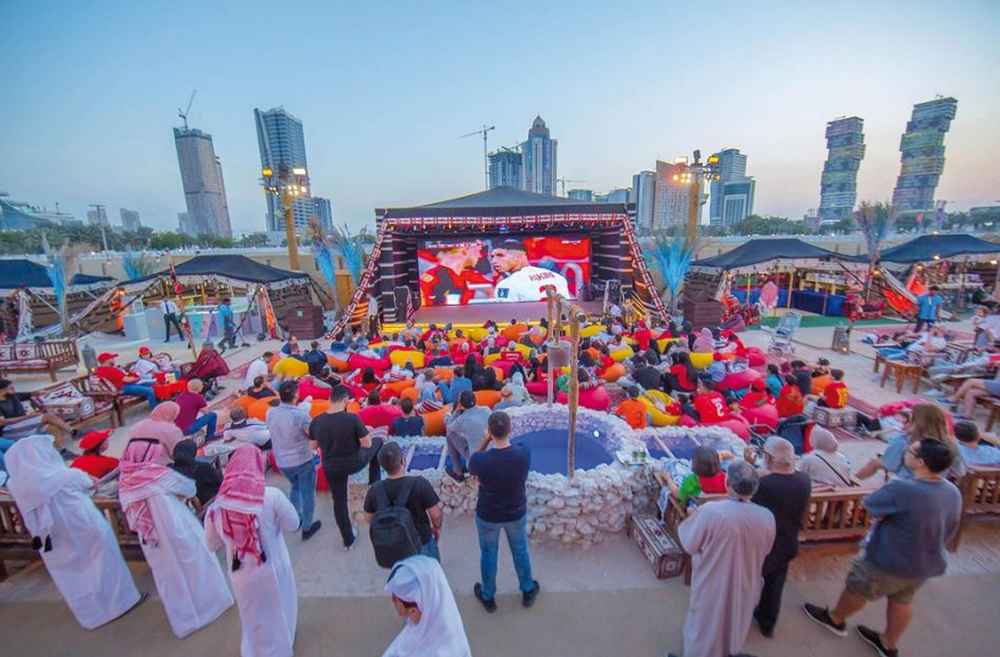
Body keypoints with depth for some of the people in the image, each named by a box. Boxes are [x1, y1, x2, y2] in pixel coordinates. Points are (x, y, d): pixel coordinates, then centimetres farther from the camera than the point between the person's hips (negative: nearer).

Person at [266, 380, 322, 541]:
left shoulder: (270, 412, -10)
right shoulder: (301, 415, -26)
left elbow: (274, 433, 8)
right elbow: (315, 438, -16)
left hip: (282, 461, 6)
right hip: (303, 461, -5)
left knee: (295, 487, 29)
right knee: (307, 493, 13)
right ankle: (307, 528, 24)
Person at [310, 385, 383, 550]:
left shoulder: (316, 421, -12)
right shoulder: (352, 418, -25)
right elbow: (367, 444, -19)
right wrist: (366, 433, 0)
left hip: (331, 468, 4)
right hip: (355, 463, -3)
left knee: (339, 501, 22)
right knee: (378, 441, 21)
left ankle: (348, 539, 36)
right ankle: (374, 482, 32)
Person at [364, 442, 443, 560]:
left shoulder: (374, 490, -22)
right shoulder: (420, 484, -32)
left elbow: (368, 518, -4)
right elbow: (436, 515, -21)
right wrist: (437, 528, 1)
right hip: (422, 543, -3)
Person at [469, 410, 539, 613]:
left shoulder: (480, 459, -33)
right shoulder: (523, 453, -28)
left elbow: (471, 469, -8)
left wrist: (486, 441, -15)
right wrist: (504, 438, -9)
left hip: (487, 516, -1)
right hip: (516, 513, 1)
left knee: (488, 555, 25)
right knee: (520, 552, 27)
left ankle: (488, 597, 49)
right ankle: (528, 591, 51)